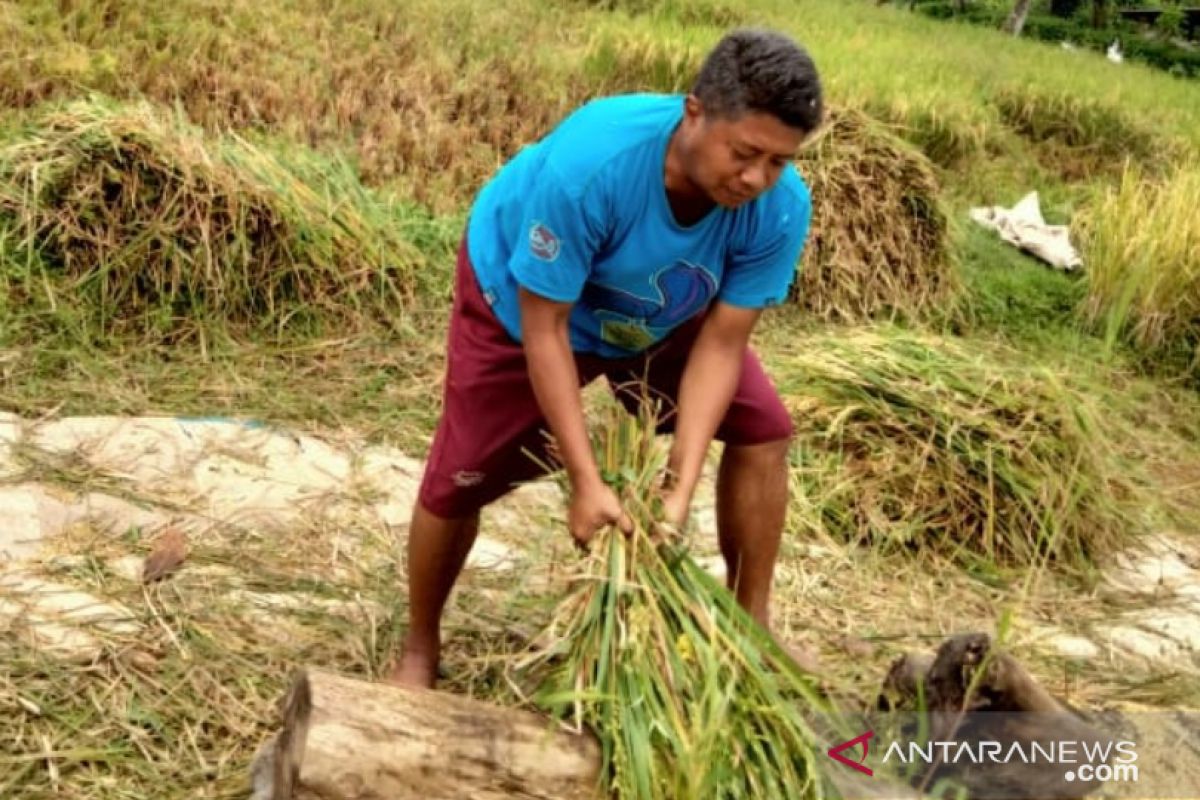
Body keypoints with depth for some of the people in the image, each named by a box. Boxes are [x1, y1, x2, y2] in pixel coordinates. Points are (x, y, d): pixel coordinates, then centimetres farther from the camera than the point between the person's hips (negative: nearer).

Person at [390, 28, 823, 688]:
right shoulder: (588, 164, -43)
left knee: (762, 427, -8)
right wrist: (586, 481, -36)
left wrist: (679, 489, -31)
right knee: (460, 477, -6)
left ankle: (750, 626, 9)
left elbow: (720, 345, -24)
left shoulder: (781, 206, -31)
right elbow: (544, 329, -34)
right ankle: (419, 651, 20)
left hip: (664, 316, 4)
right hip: (519, 296, -3)